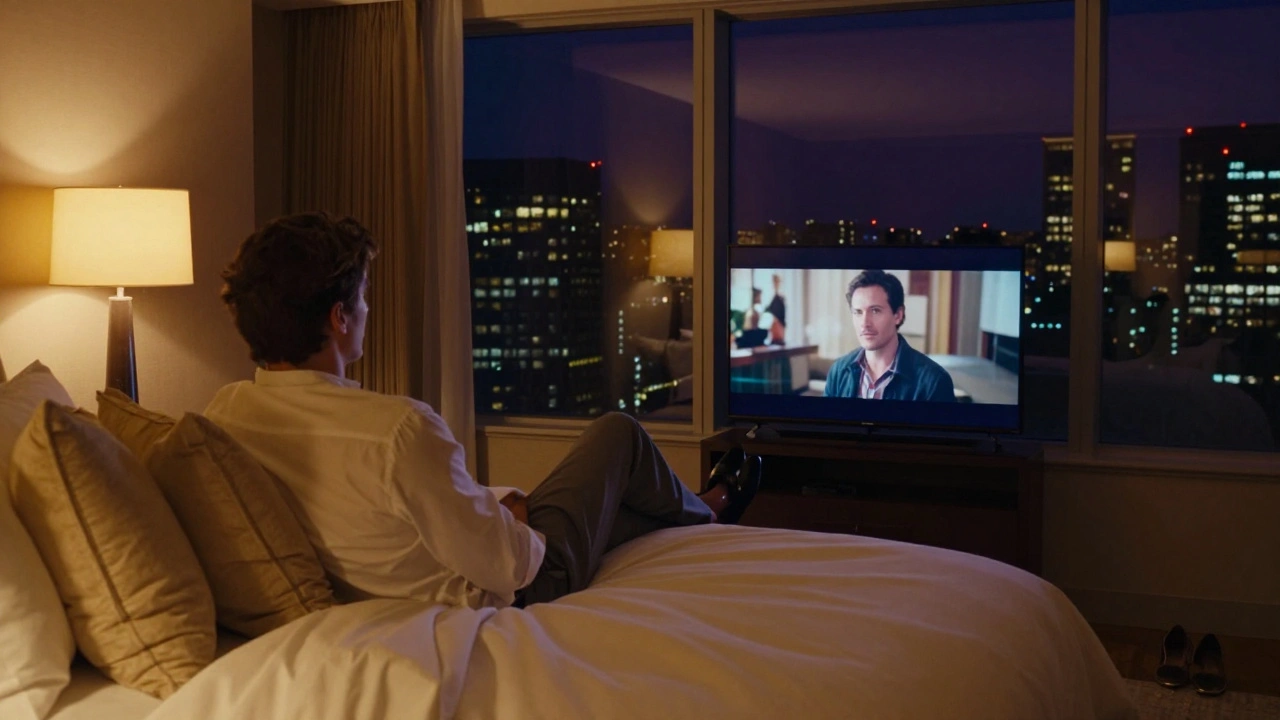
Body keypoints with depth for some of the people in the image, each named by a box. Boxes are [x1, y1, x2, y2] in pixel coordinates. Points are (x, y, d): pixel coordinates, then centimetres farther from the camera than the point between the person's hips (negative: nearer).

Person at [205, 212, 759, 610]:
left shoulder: (224, 413, -13)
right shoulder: (400, 429, -37)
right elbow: (510, 564, -27)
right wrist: (512, 513, -3)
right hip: (512, 595, -7)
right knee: (618, 434, 14)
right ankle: (703, 513, 43)